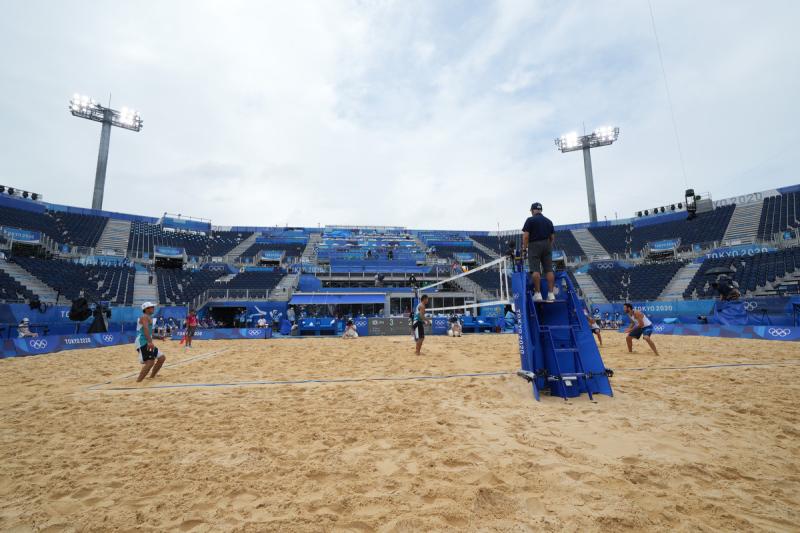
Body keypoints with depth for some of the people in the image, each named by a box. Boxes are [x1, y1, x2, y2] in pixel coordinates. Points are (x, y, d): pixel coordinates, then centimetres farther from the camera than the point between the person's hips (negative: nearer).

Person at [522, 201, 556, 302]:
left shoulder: (530, 220, -2)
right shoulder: (548, 221, 15)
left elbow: (526, 235, -9)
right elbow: (552, 237, 14)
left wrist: (524, 247, -2)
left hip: (534, 245, -5)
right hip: (547, 245, 5)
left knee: (535, 270, -7)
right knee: (549, 269, 2)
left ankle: (538, 294, -10)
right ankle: (551, 294, 0)